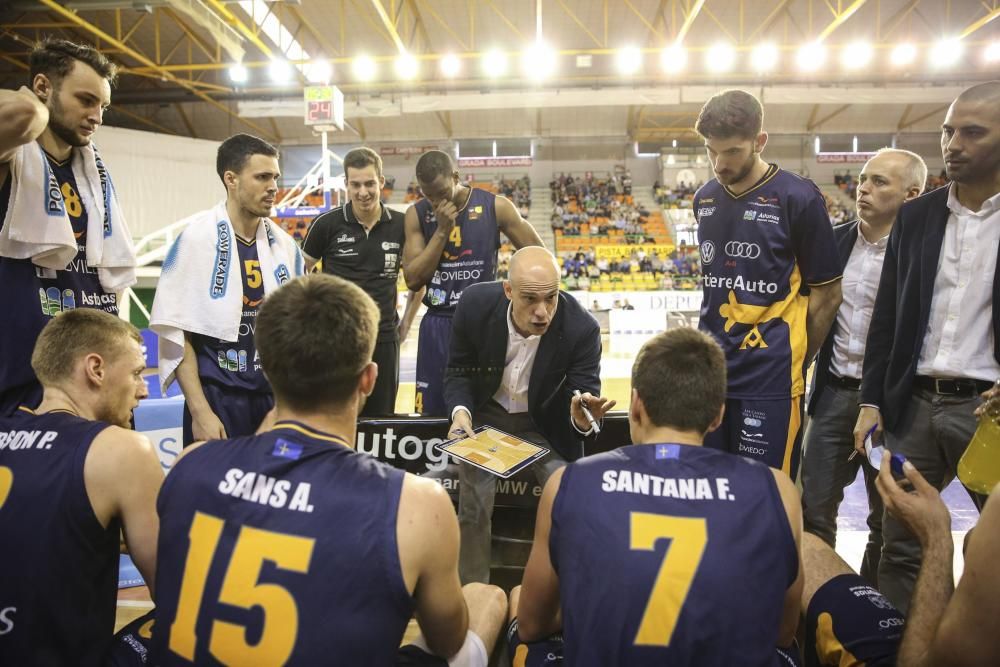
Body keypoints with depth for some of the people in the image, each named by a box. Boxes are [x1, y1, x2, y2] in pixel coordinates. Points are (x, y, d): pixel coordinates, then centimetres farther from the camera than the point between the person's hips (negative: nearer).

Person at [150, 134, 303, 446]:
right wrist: (200, 411, -12)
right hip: (216, 397, -4)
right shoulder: (196, 238, -8)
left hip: (274, 396, 4)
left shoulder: (284, 244, 4)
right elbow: (176, 334, -8)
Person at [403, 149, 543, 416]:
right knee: (432, 413, 9)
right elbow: (413, 280, -8)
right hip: (437, 325, 2)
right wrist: (442, 230, -14)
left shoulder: (495, 207, -6)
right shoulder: (416, 215, 0)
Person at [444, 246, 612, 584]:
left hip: (546, 420, 0)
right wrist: (461, 412, -28)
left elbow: (586, 391, -20)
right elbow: (459, 371, -9)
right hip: (487, 414, 1)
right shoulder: (475, 303, -24)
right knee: (473, 507, -3)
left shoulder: (581, 327, -28)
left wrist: (582, 417, -45)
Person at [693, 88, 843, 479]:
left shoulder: (798, 198, -10)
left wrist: (794, 358, 2)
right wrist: (716, 346, 14)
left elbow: (827, 293, -4)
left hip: (770, 375, -5)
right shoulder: (704, 198, 7)